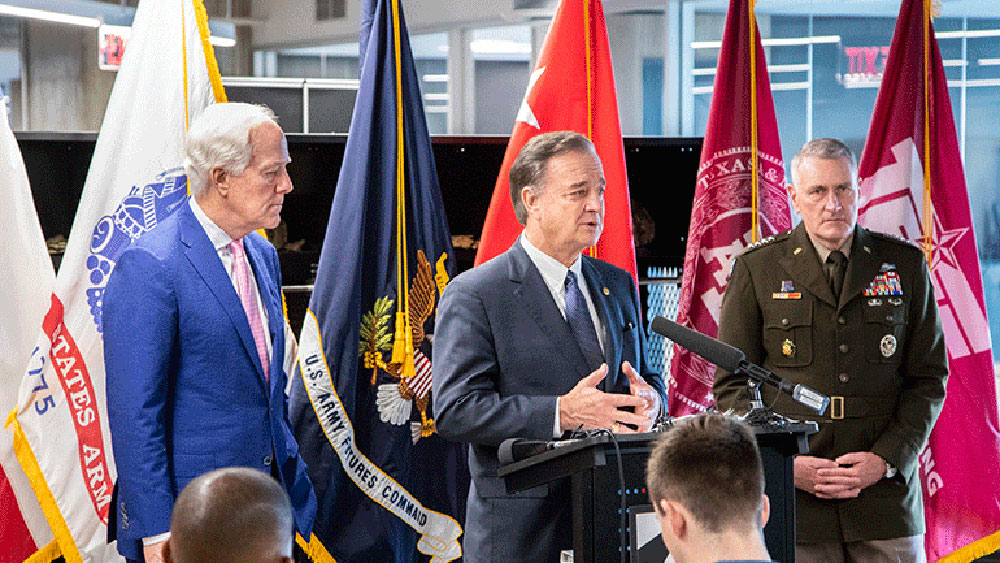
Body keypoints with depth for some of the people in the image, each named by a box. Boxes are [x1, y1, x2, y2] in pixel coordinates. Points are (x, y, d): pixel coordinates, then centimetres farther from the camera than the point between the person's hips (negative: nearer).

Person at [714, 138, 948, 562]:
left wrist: (885, 460, -7)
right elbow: (733, 384, 3)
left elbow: (928, 379, 7)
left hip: (885, 493, 1)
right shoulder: (756, 269, 3)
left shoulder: (905, 265, 7)